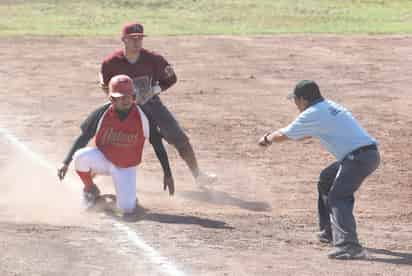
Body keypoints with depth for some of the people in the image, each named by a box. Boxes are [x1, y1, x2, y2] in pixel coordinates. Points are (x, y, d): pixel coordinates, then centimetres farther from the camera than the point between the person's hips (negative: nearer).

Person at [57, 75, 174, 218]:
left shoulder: (142, 117, -18)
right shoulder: (102, 113, -18)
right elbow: (84, 137, -8)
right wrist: (66, 163, -14)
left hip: (126, 168, 0)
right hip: (103, 159, 0)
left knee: (127, 209, -19)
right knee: (81, 156, -33)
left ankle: (126, 196, 22)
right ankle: (90, 190, -1)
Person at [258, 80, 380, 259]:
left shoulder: (311, 115, -8)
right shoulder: (330, 106, 19)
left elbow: (284, 135, 4)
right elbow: (310, 133, 35)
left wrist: (267, 139, 25)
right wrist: (274, 137, 40)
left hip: (358, 156, -10)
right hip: (370, 154, 10)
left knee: (337, 198, -18)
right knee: (327, 180, 27)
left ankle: (349, 246, -35)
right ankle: (330, 232, 35)